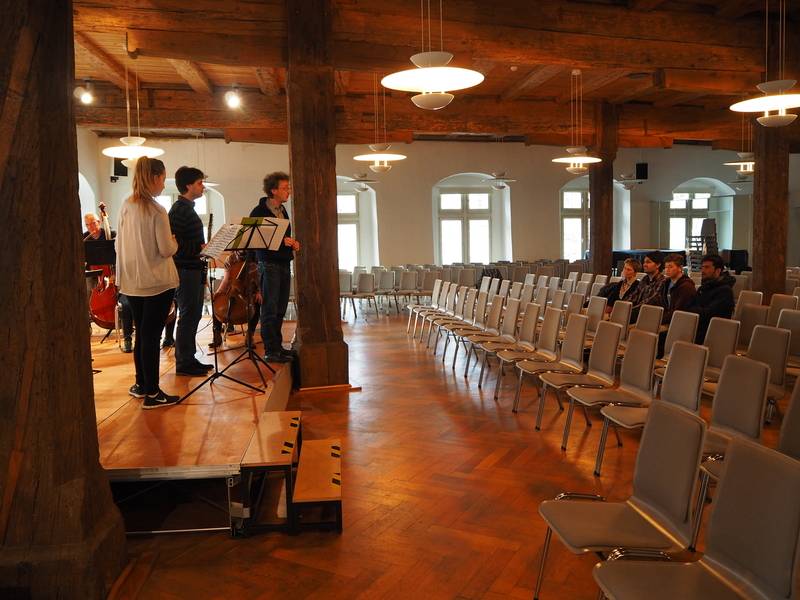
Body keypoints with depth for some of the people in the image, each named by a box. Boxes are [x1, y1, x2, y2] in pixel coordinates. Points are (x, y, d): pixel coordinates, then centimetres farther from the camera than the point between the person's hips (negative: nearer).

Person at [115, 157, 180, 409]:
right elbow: (166, 250, -16)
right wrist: (175, 242, 5)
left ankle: (141, 384, 29)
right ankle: (152, 393, 5)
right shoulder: (157, 211, -16)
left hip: (132, 282, 7)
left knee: (141, 334, 18)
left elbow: (120, 244, 11)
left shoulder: (126, 207, 4)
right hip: (156, 282, -7)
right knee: (151, 336, -2)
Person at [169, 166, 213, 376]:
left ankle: (188, 358, 22)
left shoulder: (188, 208, 16)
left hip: (194, 269, 10)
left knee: (193, 315, 14)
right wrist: (199, 247, -24)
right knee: (188, 315, -4)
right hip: (186, 270, -10)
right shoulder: (178, 209, -14)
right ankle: (183, 363, 5)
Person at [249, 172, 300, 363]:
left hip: (284, 263, 8)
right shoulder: (259, 211, -8)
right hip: (269, 264, -8)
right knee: (270, 309, -5)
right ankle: (270, 351, -2)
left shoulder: (283, 210, 16)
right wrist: (282, 241, -19)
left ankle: (277, 346, 18)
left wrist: (293, 243, 4)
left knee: (280, 309, 10)